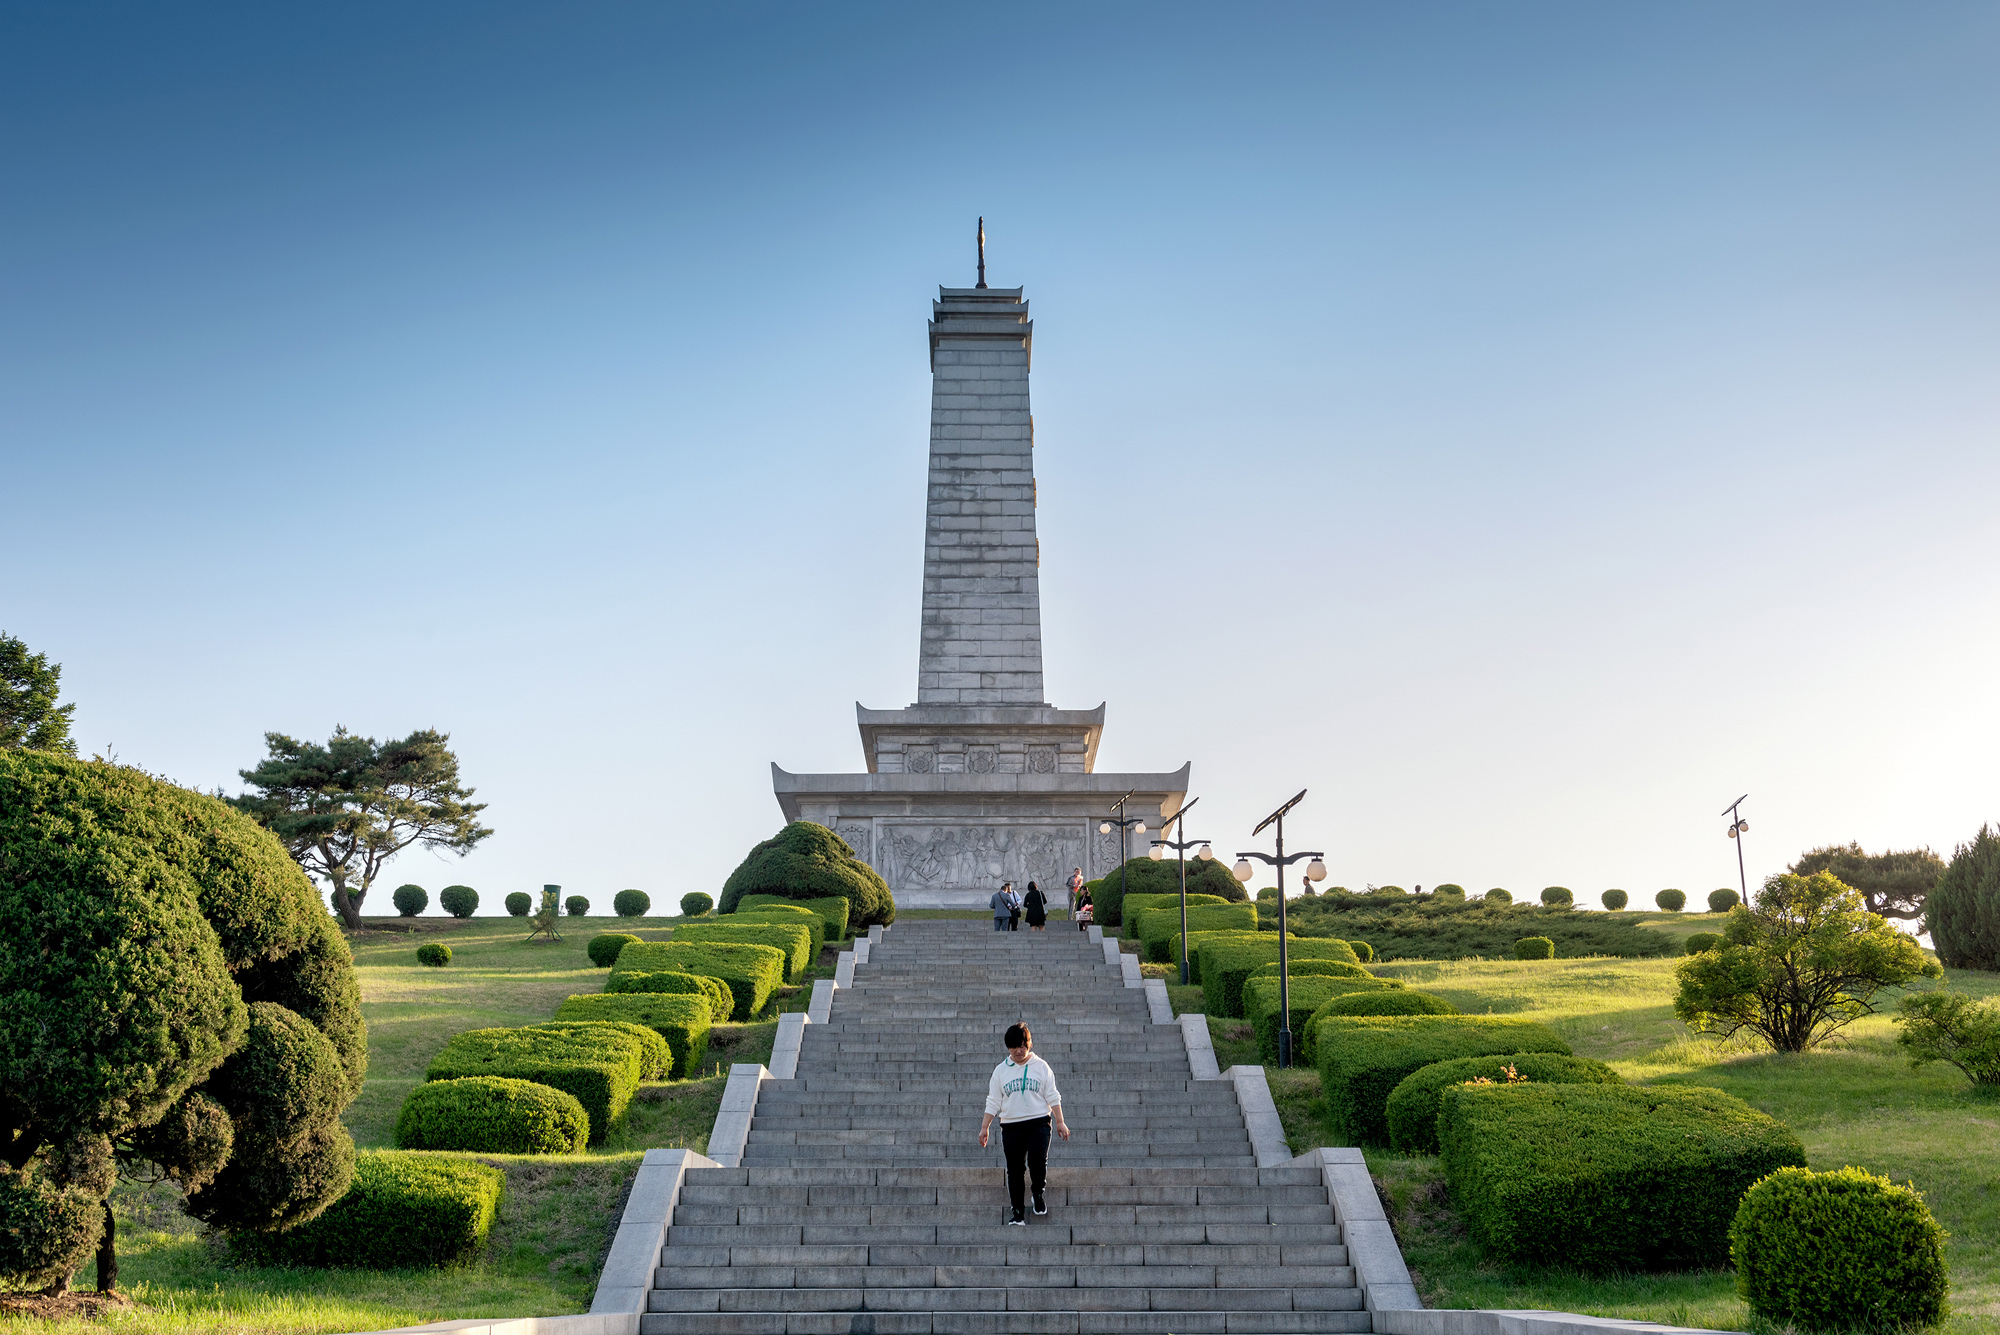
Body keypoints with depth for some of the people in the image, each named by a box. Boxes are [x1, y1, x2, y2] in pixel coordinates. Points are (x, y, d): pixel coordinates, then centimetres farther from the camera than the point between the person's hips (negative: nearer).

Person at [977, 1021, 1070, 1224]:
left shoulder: (1040, 1066, 5)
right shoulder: (1001, 1071, 7)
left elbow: (1052, 1096, 7)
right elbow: (993, 1101, 10)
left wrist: (1060, 1121, 1)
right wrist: (985, 1127, 5)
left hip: (1039, 1122, -2)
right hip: (1011, 1126, 2)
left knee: (1038, 1160, -19)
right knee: (1015, 1169, 1)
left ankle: (1038, 1193, 9)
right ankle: (1017, 1211, 10)